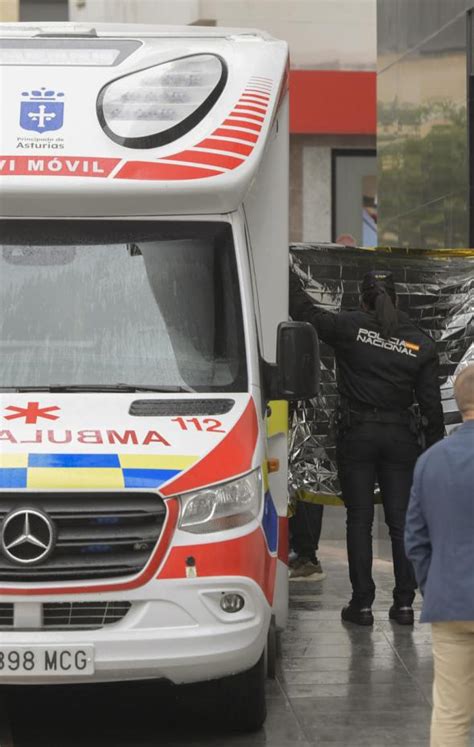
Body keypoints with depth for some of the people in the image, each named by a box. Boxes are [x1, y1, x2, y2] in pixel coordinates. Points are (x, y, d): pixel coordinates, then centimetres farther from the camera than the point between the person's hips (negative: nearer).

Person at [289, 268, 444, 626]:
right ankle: (404, 603, 7)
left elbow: (303, 310, 1)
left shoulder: (349, 327, -7)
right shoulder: (421, 344, 0)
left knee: (359, 520, 3)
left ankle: (362, 603, 2)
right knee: (401, 521, 7)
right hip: (400, 436, 2)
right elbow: (431, 404, 2)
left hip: (357, 435, -2)